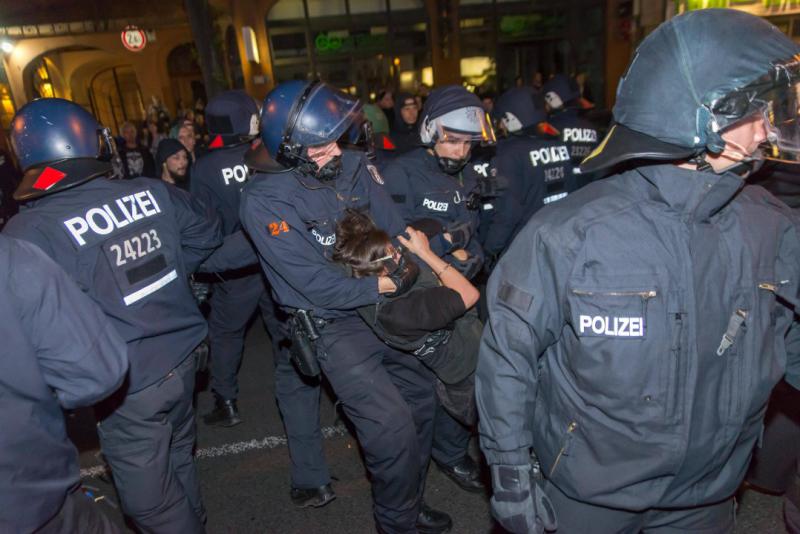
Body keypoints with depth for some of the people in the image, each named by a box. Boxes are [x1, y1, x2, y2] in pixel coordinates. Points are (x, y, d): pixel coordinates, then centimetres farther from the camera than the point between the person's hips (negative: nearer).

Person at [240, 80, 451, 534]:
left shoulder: (353, 165, -4)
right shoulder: (264, 201, -19)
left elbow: (394, 228, -4)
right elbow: (316, 284, -23)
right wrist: (379, 287, -18)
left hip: (384, 307, 7)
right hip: (333, 325, -6)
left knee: (421, 395, 17)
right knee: (392, 426, -10)